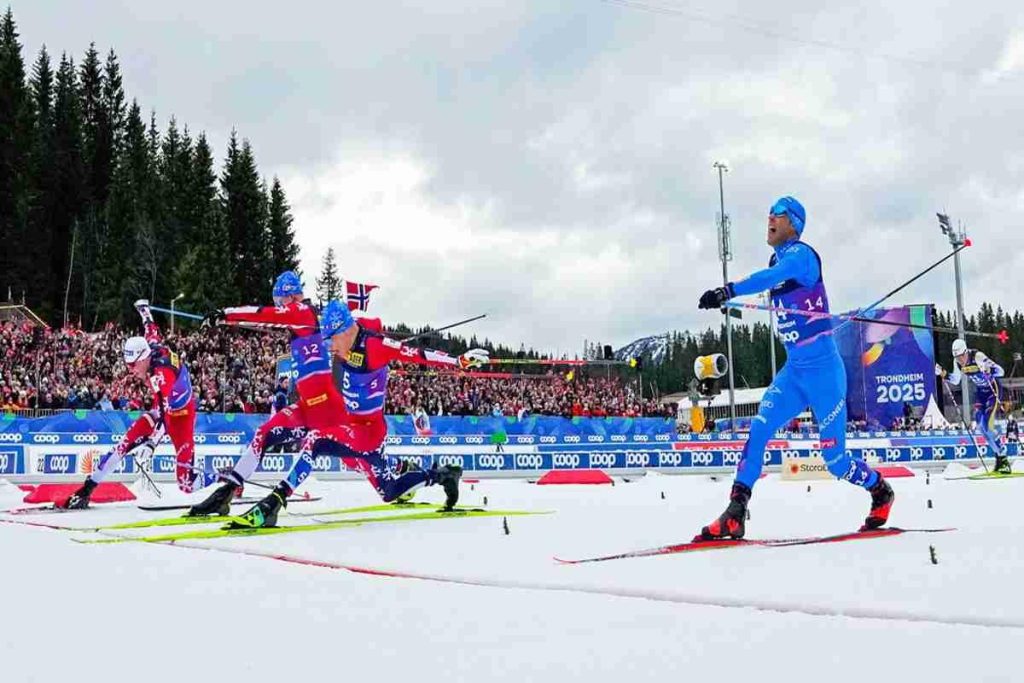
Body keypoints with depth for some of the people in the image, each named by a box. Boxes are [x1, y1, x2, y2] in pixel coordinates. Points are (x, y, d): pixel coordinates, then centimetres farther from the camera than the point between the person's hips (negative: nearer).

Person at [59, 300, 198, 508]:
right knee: (127, 442, -4)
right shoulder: (154, 345, -14)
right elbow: (152, 330, 11)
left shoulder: (161, 373, -36)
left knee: (184, 453, -22)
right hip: (162, 406, 7)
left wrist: (151, 443, -56)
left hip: (180, 411, -7)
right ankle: (89, 487, -5)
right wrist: (144, 310, 31)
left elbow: (164, 414, -46)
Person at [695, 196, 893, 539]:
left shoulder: (801, 254, -14)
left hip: (823, 369, -7)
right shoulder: (777, 259, 11)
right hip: (793, 371, 7)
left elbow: (771, 278, -34)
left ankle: (881, 492, 31)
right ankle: (734, 516, -11)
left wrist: (727, 292, -45)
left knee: (834, 460, 1)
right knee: (757, 431, -12)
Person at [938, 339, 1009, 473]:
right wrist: (944, 374, -9)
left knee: (988, 426, -16)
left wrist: (988, 370, -53)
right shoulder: (957, 362, -8)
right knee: (980, 426, -2)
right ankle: (999, 454, 11)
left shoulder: (977, 356, -28)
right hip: (980, 390, 7)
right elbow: (955, 381, 8)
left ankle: (1003, 459, -8)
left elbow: (1000, 371, -34)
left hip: (993, 389, -7)